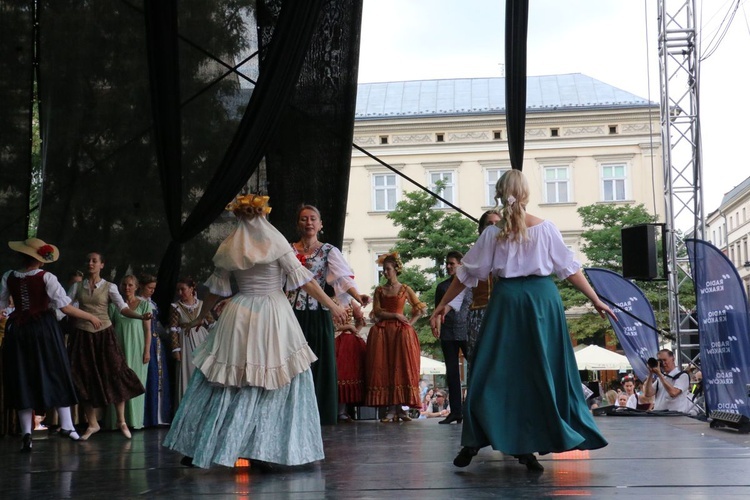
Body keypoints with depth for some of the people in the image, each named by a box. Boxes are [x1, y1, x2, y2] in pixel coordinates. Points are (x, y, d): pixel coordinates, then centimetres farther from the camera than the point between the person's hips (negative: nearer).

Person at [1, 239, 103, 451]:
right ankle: (66, 425, 8)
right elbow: (65, 307, -11)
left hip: (17, 330, 3)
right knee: (55, 375, 8)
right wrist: (90, 317, 0)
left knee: (23, 379, 7)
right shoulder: (46, 277, -10)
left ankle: (26, 433, 4)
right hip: (43, 328, -3)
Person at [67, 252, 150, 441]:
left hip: (103, 334, -2)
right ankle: (92, 423, 16)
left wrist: (141, 316, -25)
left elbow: (123, 307, -9)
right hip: (82, 335, 2)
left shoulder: (109, 287, 1)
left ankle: (121, 421, 5)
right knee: (84, 379, 3)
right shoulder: (77, 287, 7)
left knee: (114, 375, -6)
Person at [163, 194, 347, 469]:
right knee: (280, 382, 4)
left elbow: (216, 289, 13)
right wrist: (332, 305, 0)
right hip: (274, 315, -3)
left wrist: (201, 317, 28)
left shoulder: (229, 248, 6)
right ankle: (263, 451, 1)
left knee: (220, 381, 8)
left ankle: (195, 448, 11)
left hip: (239, 317, 4)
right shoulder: (275, 242, -4)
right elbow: (303, 279, -6)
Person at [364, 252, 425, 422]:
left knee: (401, 368, -8)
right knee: (383, 368, -7)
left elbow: (421, 308, 7)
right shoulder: (379, 290, 11)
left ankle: (399, 407, -5)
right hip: (382, 332, 1)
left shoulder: (405, 290, 7)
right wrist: (396, 315, -7)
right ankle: (392, 409, -6)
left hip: (401, 332, -1)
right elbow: (377, 312, 2)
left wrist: (410, 323, -3)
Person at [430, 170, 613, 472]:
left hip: (508, 301, 0)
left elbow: (466, 274, 4)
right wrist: (595, 300, 11)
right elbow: (570, 269, 3)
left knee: (494, 371, 6)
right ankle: (529, 447, 7)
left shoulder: (493, 233, 1)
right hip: (542, 299, 0)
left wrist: (441, 306, 13)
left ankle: (473, 443, 4)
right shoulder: (545, 228, 1)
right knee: (542, 371, 7)